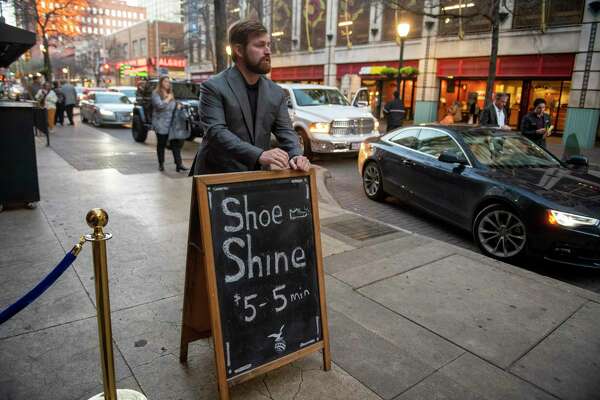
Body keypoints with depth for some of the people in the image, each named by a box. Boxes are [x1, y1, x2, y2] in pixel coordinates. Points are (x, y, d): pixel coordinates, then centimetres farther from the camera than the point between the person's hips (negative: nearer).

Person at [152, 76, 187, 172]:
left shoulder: (170, 93, 16)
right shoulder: (156, 93, -5)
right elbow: (160, 105, -20)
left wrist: (177, 105, 7)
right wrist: (168, 99, -10)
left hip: (172, 123, 5)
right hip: (161, 124, -5)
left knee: (175, 143, -3)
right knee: (161, 144, 5)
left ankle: (178, 164, -4)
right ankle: (161, 164, 16)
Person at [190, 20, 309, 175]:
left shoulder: (276, 92, 6)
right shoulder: (213, 87, -9)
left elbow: (285, 131, 3)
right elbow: (215, 132, -21)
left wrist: (296, 156, -20)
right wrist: (259, 155, -33)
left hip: (258, 176, 5)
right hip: (217, 177, -4)